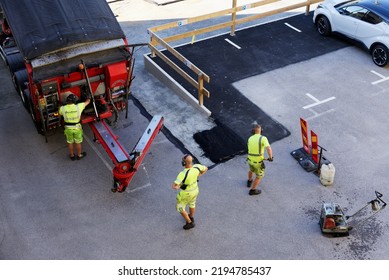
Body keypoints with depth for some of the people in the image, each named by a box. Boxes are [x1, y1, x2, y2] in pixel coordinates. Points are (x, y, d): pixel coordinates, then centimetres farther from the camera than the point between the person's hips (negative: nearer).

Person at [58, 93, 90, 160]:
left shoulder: (63, 108, -14)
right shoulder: (78, 106, -17)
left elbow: (59, 113, 11)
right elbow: (87, 102, 0)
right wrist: (88, 98, 23)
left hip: (68, 128, 1)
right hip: (77, 128, -1)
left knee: (70, 143, 21)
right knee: (78, 142, 19)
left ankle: (72, 156, 37)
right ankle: (79, 155, 36)